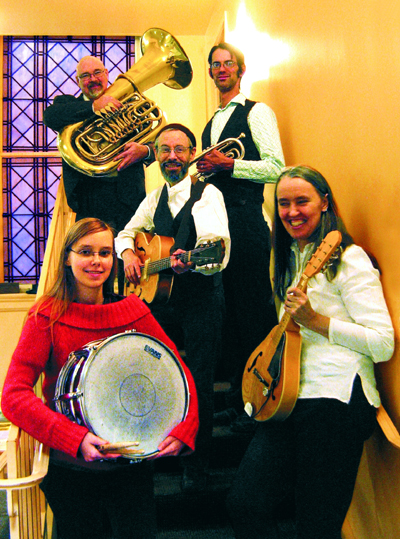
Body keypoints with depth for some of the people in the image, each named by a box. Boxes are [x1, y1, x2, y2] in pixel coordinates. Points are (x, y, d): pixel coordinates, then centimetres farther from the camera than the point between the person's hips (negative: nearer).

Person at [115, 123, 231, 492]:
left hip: (201, 297, -5)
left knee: (199, 385, -5)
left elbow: (218, 248, -23)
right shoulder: (155, 199, 13)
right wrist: (128, 253, 1)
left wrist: (190, 261, -44)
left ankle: (197, 465, 11)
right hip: (160, 295, 6)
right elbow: (127, 233, 24)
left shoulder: (208, 194, -8)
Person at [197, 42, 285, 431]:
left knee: (254, 310, -6)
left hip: (246, 220, -8)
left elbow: (276, 167, -10)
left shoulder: (256, 112, 1)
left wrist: (228, 164, -16)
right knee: (228, 311, 9)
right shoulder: (212, 124, 24)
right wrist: (204, 175, 10)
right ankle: (236, 399, 18)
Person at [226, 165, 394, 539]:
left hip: (335, 396, -6)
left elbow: (383, 345, -10)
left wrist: (315, 320, -16)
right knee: (245, 505, -7)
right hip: (289, 394, 7)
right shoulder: (290, 258, 21)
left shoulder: (348, 258, -3)